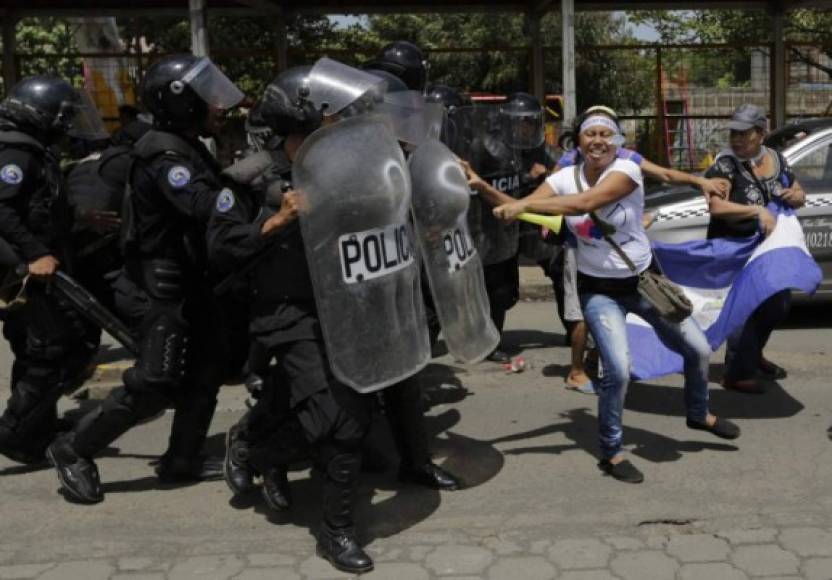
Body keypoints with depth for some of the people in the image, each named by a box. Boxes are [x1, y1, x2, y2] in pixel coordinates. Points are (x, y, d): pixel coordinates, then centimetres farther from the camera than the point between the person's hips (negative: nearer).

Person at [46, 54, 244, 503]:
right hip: (168, 281, -10)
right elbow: (205, 207, -34)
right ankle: (74, 450, 8)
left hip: (189, 276, 10)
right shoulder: (164, 156, -21)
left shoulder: (186, 147, 12)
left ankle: (181, 460, 23)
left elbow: (209, 199, 8)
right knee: (155, 384, -7)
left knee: (204, 372, 13)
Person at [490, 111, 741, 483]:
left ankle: (698, 414, 43)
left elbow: (585, 203, -35)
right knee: (618, 370, -18)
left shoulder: (627, 171, -18)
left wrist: (523, 205, -38)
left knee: (698, 350, 11)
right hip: (599, 291, -1)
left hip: (643, 281, 1)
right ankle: (611, 453, 5)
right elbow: (521, 209, -17)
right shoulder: (564, 178, -7)